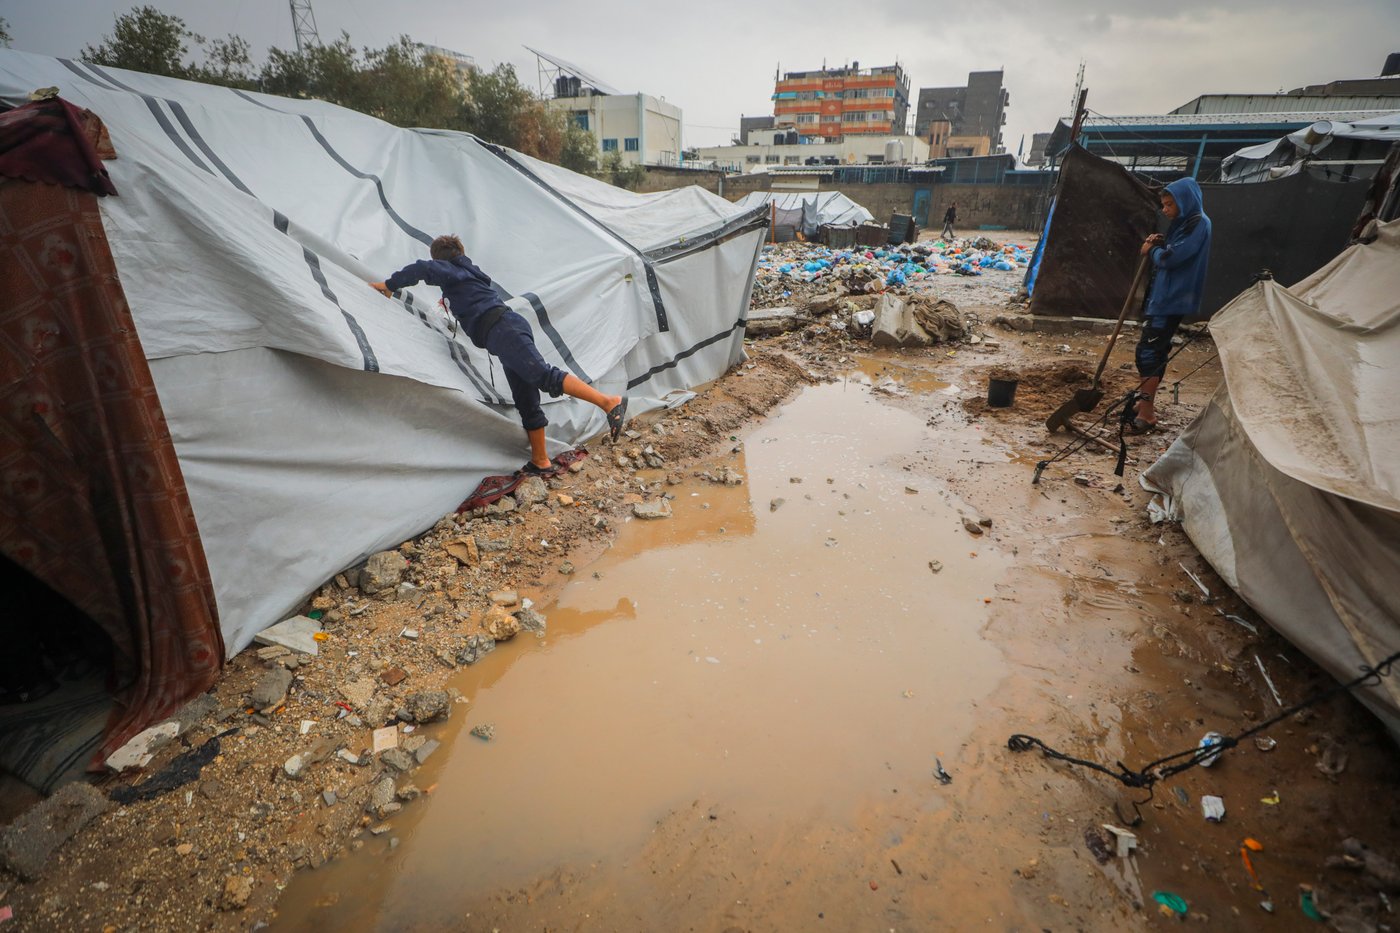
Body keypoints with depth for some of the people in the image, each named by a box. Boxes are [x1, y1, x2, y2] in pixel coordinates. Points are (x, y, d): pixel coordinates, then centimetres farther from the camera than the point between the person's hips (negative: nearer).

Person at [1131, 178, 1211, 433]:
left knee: (1148, 351, -13)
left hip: (1171, 300, -10)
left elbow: (1171, 258, -20)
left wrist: (1152, 250, -2)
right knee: (1155, 350, 14)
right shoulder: (1184, 223, 17)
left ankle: (1147, 413, -11)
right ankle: (1145, 403, 22)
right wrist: (1157, 246, 1)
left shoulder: (1198, 224, -12)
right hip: (1162, 296, 10)